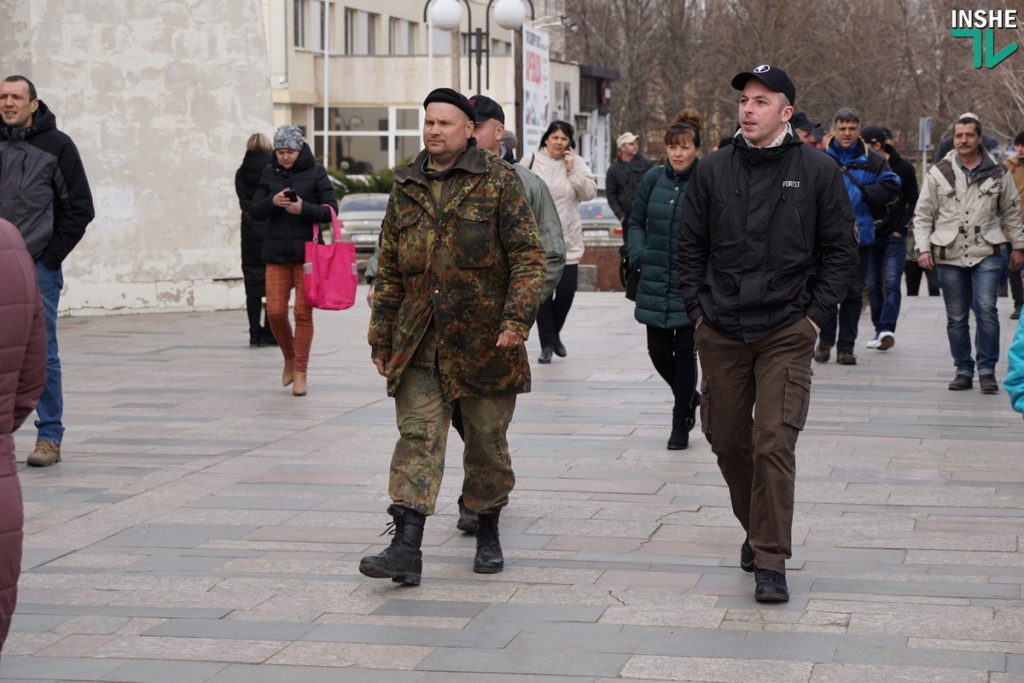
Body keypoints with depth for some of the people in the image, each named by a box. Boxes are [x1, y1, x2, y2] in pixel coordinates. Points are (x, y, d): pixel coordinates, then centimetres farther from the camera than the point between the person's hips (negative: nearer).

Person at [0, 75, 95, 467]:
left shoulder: (56, 146, -2)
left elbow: (80, 208, -1)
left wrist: (51, 256, -6)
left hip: (38, 269, -4)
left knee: (42, 354, -2)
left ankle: (50, 437, 5)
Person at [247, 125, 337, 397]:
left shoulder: (315, 172, 0)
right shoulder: (269, 174, 8)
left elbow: (330, 210, -3)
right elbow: (254, 212, 6)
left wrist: (304, 209, -19)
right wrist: (272, 202, -14)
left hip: (307, 252, -2)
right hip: (276, 253, 3)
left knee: (303, 313, -2)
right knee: (275, 312, -3)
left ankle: (301, 373, 7)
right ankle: (289, 358, 23)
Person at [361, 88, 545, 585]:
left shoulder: (499, 182, -2)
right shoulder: (406, 188, 12)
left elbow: (529, 256, -6)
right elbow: (389, 269, 18)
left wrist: (516, 320, -17)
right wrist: (381, 336, 15)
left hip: (483, 339, -3)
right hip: (420, 343, 3)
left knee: (487, 441, 8)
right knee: (417, 436, -8)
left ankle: (488, 536, 26)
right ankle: (406, 548, -15)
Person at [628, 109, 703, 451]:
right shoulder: (653, 178, 3)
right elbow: (636, 221, 13)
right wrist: (638, 254, 0)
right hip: (655, 282, 4)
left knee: (685, 353, 3)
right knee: (659, 351, 8)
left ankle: (680, 426, 15)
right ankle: (689, 396, 37)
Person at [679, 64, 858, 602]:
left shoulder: (818, 171, 0)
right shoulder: (713, 170, 6)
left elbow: (840, 251, 4)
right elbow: (690, 246, 12)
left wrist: (815, 315, -2)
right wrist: (697, 308, 4)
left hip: (786, 334, -3)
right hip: (720, 332, 3)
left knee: (774, 443, -11)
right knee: (727, 439, 10)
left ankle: (771, 560, -7)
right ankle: (757, 530, 32)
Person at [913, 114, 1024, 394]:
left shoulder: (998, 173, 7)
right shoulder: (938, 173, 5)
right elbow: (922, 215, 8)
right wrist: (923, 248, -2)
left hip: (986, 254, -1)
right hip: (949, 256, 1)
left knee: (986, 309, -14)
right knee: (956, 317, 4)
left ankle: (987, 370, -6)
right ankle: (964, 370, 14)